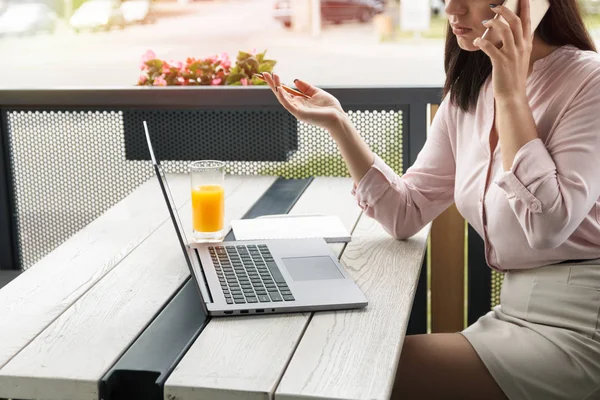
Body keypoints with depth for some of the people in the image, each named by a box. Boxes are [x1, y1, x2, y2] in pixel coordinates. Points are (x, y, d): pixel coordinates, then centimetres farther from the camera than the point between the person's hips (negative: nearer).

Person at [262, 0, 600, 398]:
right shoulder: (467, 92, 8)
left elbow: (548, 225, -25)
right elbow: (407, 214, 5)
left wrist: (511, 95, -19)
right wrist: (338, 123, -4)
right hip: (515, 310, 6)